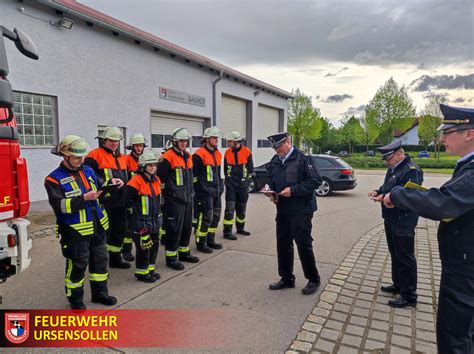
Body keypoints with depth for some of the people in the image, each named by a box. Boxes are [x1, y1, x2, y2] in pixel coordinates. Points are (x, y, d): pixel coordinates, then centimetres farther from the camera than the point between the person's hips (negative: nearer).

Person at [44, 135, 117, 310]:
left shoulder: (88, 171, 10)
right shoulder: (54, 179, -9)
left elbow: (101, 191, 21)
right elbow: (59, 205, -21)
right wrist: (84, 198, -27)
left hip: (97, 228, 6)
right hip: (75, 231, -6)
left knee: (100, 259, 16)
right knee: (77, 265, 6)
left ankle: (100, 292, 33)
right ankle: (75, 298, 27)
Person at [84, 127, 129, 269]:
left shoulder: (121, 157, 17)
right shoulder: (95, 155, -7)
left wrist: (122, 182, 4)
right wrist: (106, 183, -21)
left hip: (119, 202, 8)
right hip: (103, 202, -8)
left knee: (119, 229, 17)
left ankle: (115, 258, 33)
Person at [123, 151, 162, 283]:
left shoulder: (156, 180, 9)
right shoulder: (136, 181, -17)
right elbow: (127, 201, -16)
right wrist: (137, 209, -10)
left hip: (154, 220, 8)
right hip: (141, 221, -8)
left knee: (154, 245, 16)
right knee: (143, 247, 0)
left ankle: (150, 269, 32)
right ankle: (142, 273, 16)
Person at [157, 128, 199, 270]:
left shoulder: (188, 156, 14)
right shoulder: (168, 157, -12)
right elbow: (160, 178, -12)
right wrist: (162, 196, -9)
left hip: (187, 199, 8)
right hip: (174, 200, -8)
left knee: (187, 227, 16)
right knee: (174, 229, -3)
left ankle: (184, 253, 32)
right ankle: (171, 258, 10)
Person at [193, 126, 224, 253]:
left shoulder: (218, 154, 15)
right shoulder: (199, 154, -12)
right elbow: (193, 174, -13)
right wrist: (199, 188, -12)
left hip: (216, 192, 9)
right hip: (205, 193, -9)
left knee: (215, 217, 15)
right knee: (205, 218, -5)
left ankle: (210, 240, 29)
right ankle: (201, 243, 8)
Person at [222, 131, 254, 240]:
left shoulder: (247, 152, -4)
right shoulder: (227, 152, 3)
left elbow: (250, 169, 2)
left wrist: (244, 178, 1)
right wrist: (229, 178, 6)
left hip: (243, 184, 0)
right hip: (231, 184, 0)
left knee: (241, 208, 12)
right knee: (230, 208, -6)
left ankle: (240, 228, 28)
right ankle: (227, 232, -2)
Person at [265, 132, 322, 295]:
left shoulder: (303, 159, -12)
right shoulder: (275, 161, 8)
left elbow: (315, 181, -15)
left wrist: (293, 190, -22)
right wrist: (269, 188, -2)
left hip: (301, 211, -7)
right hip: (282, 210, 7)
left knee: (304, 245, 3)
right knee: (283, 244, 13)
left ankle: (313, 280, 23)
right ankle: (286, 279, 30)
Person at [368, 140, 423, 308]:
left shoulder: (412, 170, -19)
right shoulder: (393, 168, 11)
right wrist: (378, 191, 2)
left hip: (404, 222, -9)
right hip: (391, 219, 9)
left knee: (405, 258, 1)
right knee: (395, 254, 20)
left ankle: (409, 296, 14)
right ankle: (398, 285, 37)